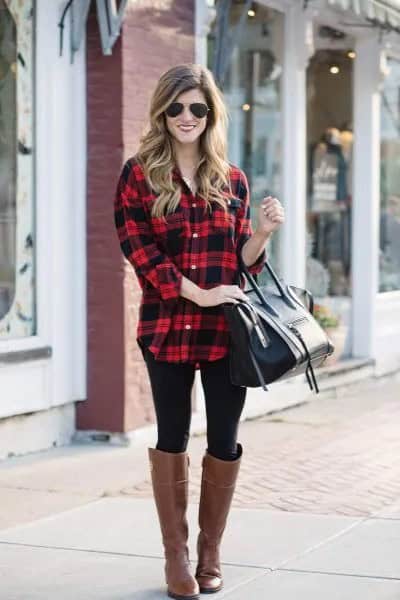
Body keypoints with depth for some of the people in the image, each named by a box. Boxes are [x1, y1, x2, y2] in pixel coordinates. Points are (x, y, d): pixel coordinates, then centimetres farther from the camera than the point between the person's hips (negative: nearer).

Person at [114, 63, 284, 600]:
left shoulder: (232, 180, 10)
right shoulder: (139, 174, 1)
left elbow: (242, 260, 13)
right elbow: (139, 250, -7)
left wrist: (263, 232, -8)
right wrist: (198, 293, -15)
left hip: (227, 329, 2)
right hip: (168, 326, -2)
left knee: (224, 443, 5)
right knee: (172, 440, 6)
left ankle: (211, 552, 21)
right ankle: (176, 557, 17)